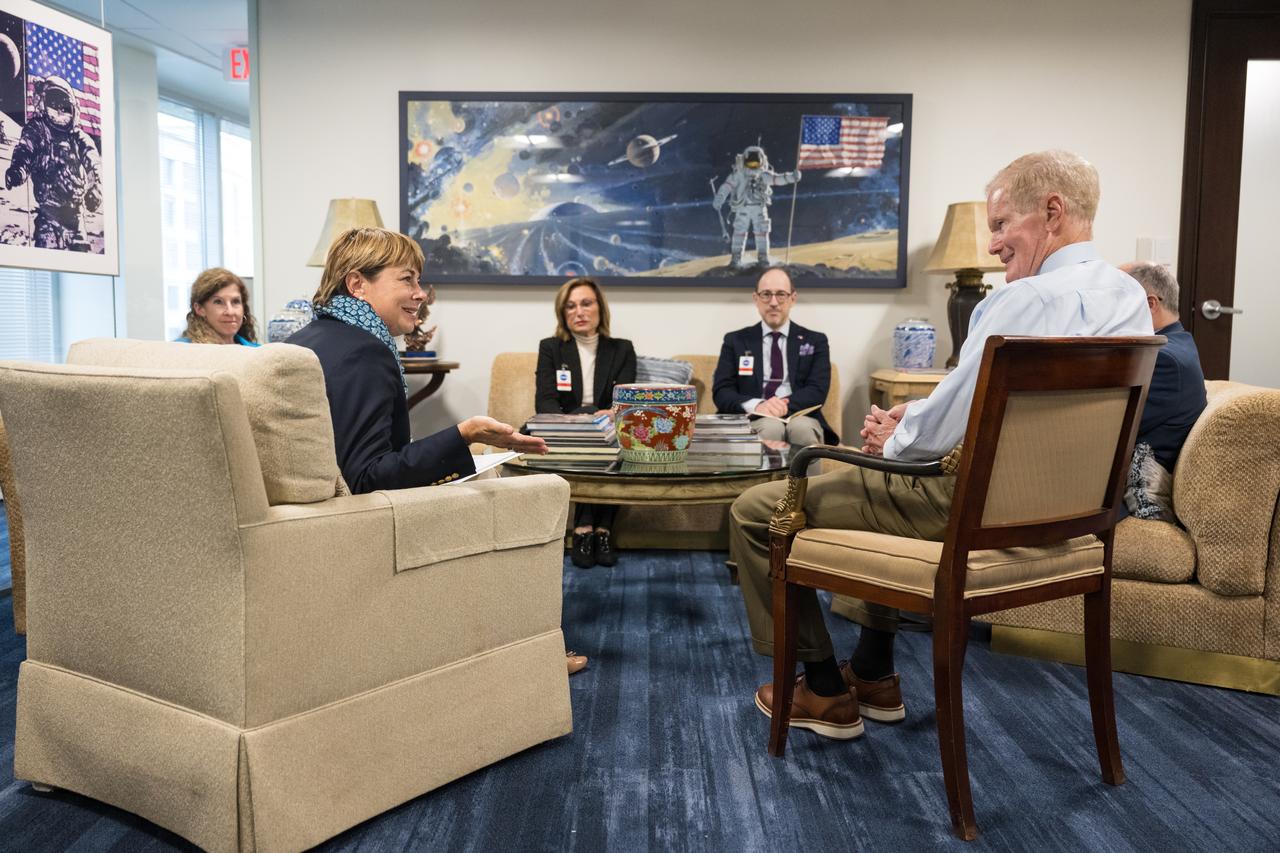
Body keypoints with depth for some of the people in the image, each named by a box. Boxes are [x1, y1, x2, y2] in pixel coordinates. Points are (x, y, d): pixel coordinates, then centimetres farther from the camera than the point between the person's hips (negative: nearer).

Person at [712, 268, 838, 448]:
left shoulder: (815, 341, 17)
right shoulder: (735, 341, 16)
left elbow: (817, 391, 2)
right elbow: (721, 392, 4)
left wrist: (784, 405, -18)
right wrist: (756, 405, -18)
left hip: (800, 417, 1)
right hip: (753, 420, 0)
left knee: (802, 427, -36)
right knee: (770, 427, -37)